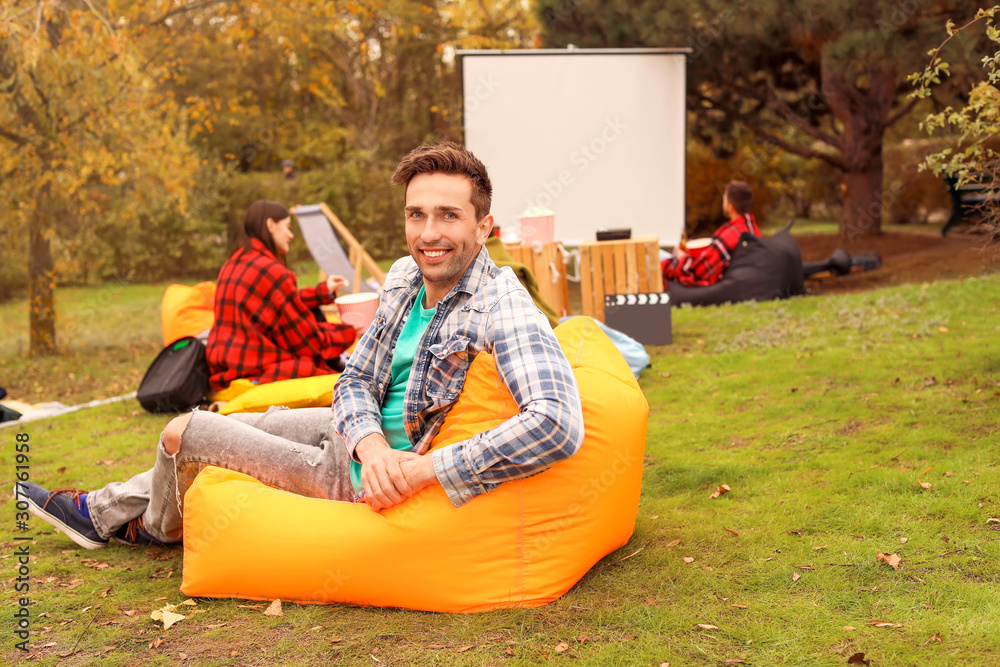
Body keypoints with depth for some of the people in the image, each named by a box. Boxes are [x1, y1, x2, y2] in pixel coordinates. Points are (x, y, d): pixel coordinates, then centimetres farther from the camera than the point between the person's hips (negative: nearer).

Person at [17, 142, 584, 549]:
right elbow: (355, 379, 2)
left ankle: (160, 527, 40)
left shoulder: (500, 307, -29)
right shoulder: (405, 277, -4)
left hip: (361, 480, -7)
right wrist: (371, 443, -22)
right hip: (360, 432, 7)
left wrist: (423, 470, -38)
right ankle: (105, 512, 45)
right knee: (220, 422, 20)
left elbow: (559, 425, -42)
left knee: (183, 435, 4)